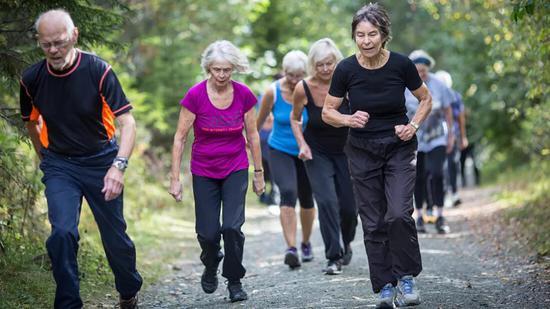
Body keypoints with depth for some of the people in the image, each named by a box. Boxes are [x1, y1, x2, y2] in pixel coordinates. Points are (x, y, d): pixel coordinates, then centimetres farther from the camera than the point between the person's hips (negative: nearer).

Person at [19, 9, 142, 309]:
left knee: (115, 237, 8)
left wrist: (118, 166, -32)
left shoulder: (99, 71, -18)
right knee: (62, 233, -19)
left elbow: (127, 122, -20)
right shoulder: (32, 79, -9)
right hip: (59, 165, 1)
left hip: (101, 160, -1)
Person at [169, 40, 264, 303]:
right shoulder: (195, 96, -14)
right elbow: (180, 138, -8)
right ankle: (211, 266, 31)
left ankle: (234, 281, 7)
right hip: (204, 171, -1)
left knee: (232, 226, -14)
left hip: (236, 169, 1)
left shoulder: (244, 95, -8)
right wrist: (175, 178, -10)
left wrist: (259, 173, 8)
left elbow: (252, 135, 4)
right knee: (208, 232, -3)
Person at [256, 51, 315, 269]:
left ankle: (306, 243, 38)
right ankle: (291, 248, -29)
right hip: (280, 151, -1)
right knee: (288, 192, -24)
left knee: (306, 199, 13)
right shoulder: (273, 92, -13)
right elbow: (260, 120, 3)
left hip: (306, 152, 1)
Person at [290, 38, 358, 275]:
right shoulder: (303, 89, -17)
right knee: (327, 201, -16)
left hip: (346, 151, 1)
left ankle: (346, 243, 37)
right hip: (317, 153, -1)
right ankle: (334, 258, -8)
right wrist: (302, 144, -13)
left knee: (349, 206, 5)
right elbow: (295, 119, 2)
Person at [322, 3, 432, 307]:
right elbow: (327, 112, -3)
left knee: (399, 214, -18)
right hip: (363, 153, 1)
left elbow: (426, 100, 2)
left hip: (399, 148, -1)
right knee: (373, 222, 1)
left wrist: (413, 125, -13)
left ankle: (406, 277, 2)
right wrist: (349, 119, -22)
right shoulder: (346, 69, -14)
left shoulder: (401, 64, -15)